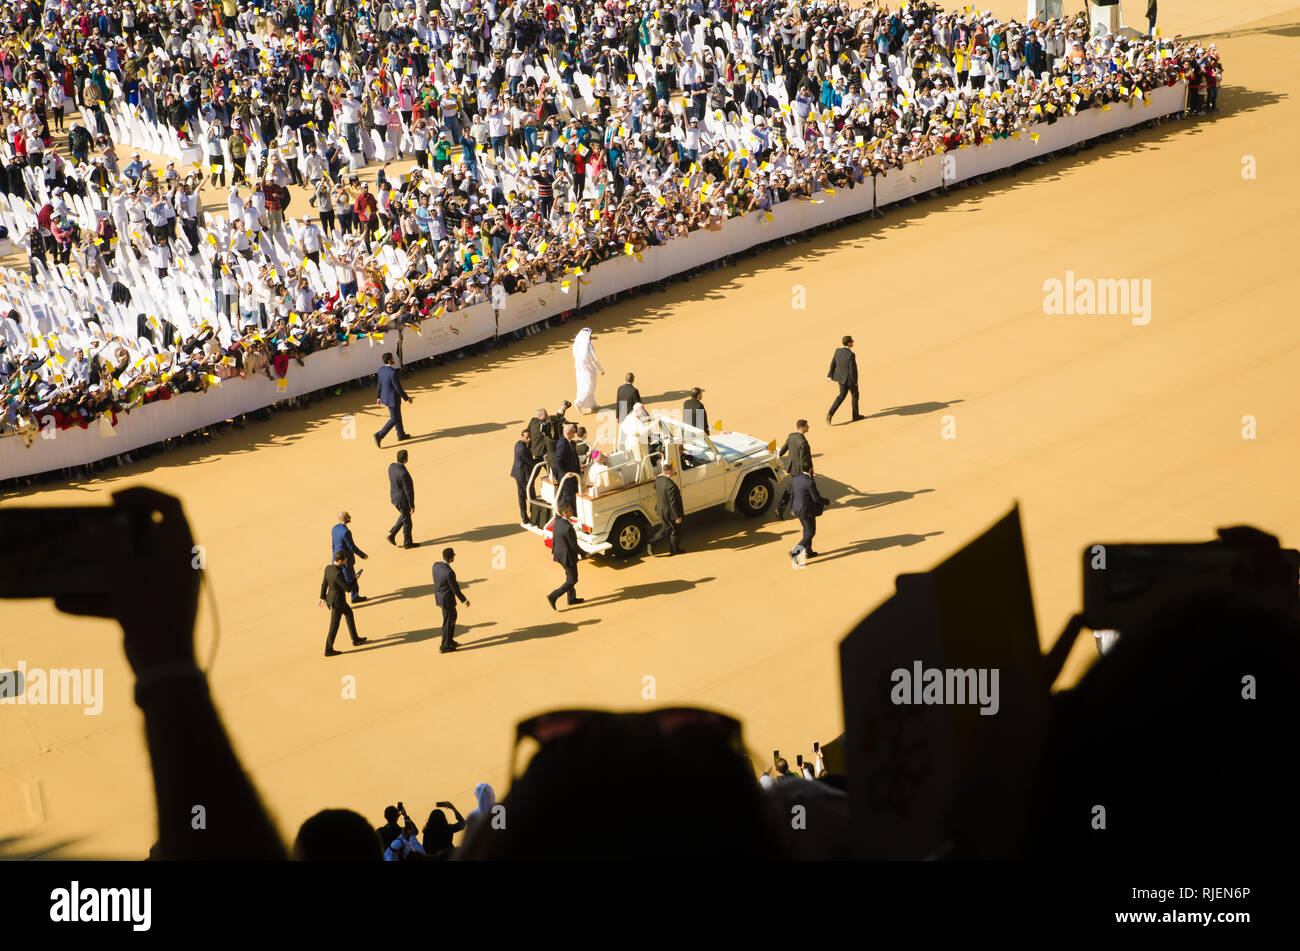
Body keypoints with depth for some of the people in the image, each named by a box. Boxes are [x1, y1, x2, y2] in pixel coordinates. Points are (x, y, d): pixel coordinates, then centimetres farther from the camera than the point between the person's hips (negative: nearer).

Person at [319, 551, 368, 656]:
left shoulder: (328, 568, -5)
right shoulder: (337, 574, -32)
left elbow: (324, 584, 5)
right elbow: (347, 588, -22)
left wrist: (322, 598, 14)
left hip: (331, 596, 9)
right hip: (337, 601, -9)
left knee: (349, 613, 26)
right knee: (334, 625, 4)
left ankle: (355, 639, 39)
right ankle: (328, 650, 15)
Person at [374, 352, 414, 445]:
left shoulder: (381, 369, -5)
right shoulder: (393, 372, -32)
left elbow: (380, 384, 7)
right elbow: (398, 388, -26)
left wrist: (379, 397, 18)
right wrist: (407, 398, -14)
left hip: (385, 396, 9)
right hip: (393, 399, -9)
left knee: (398, 416, 24)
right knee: (394, 419, 7)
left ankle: (401, 435, 38)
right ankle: (379, 436, 2)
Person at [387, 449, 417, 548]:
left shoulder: (391, 466, -8)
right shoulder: (403, 473, -34)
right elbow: (408, 490, -26)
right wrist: (412, 505, -16)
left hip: (394, 498, 8)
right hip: (402, 500, -8)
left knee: (404, 515, 31)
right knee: (407, 521, 13)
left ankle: (392, 534, 28)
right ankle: (407, 543, 30)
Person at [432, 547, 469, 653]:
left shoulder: (436, 565, -11)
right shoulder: (449, 573, -34)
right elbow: (455, 589, -22)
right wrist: (464, 600, -6)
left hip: (438, 595, 8)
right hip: (447, 600, -8)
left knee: (453, 616, 27)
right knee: (448, 622, 12)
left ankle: (450, 640, 40)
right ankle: (444, 646, 27)